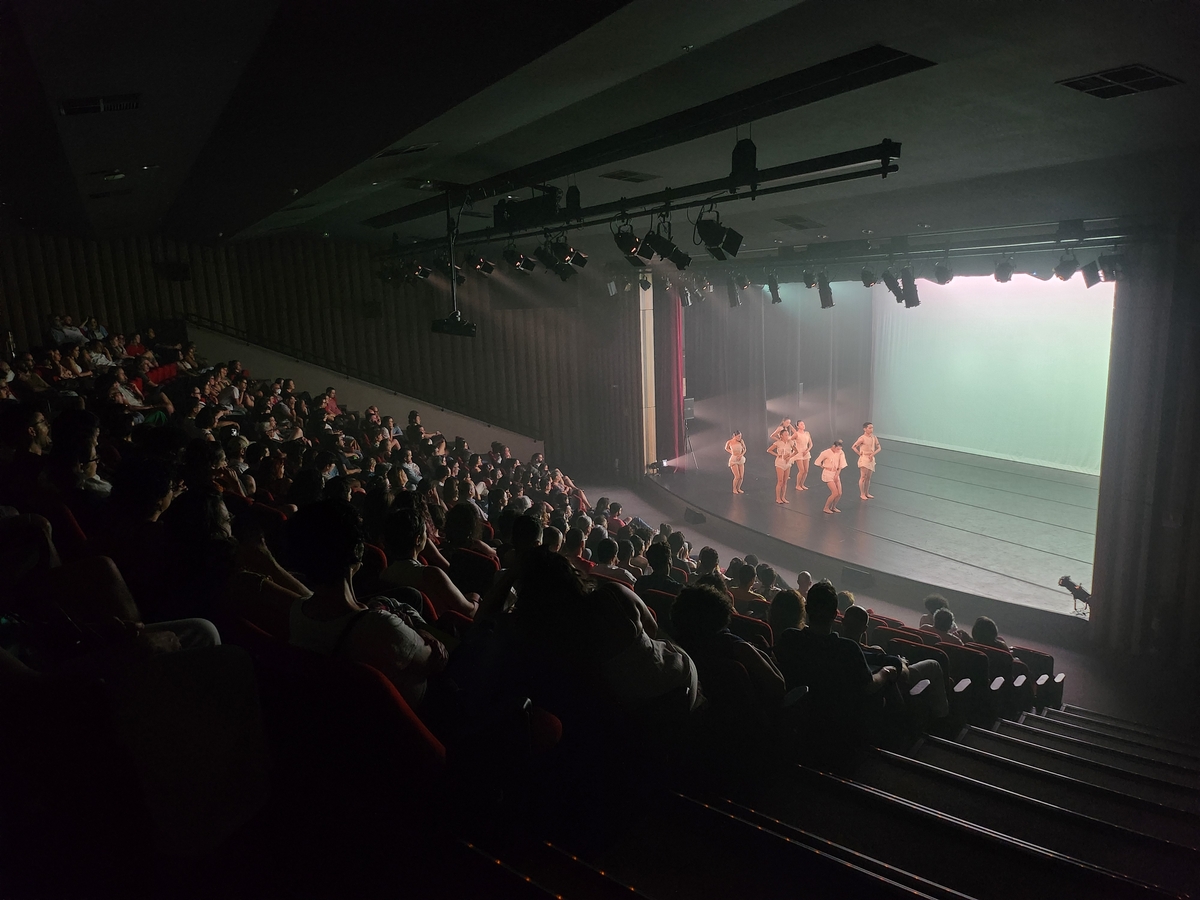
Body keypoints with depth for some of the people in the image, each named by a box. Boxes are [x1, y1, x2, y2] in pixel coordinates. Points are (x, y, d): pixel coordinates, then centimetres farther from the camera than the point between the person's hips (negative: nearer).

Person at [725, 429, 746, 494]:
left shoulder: (741, 441, -5)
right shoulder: (729, 442, -11)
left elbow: (744, 449, 9)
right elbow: (726, 448, 10)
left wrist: (741, 455, -7)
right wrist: (732, 453, -1)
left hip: (741, 459, 4)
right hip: (733, 460, -4)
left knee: (741, 476, 4)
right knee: (737, 476, -9)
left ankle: (738, 488, 26)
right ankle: (734, 489, 13)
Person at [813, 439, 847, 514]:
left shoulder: (840, 453, -3)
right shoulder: (826, 453, -16)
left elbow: (841, 465, -1)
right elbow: (818, 463, -6)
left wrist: (837, 475, -8)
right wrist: (824, 468, 4)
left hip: (836, 474, 5)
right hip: (828, 473, -5)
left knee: (839, 493, 1)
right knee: (835, 493, -13)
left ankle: (833, 507, 24)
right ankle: (826, 508, 4)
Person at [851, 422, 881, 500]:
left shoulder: (874, 437, 3)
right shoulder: (862, 438, -14)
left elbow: (879, 448, 8)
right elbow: (853, 447, -13)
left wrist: (873, 454, -6)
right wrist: (860, 454, -9)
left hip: (871, 459, 6)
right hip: (864, 458, -6)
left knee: (868, 477, 12)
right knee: (863, 477, -2)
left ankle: (867, 493, 23)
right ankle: (862, 494, 5)